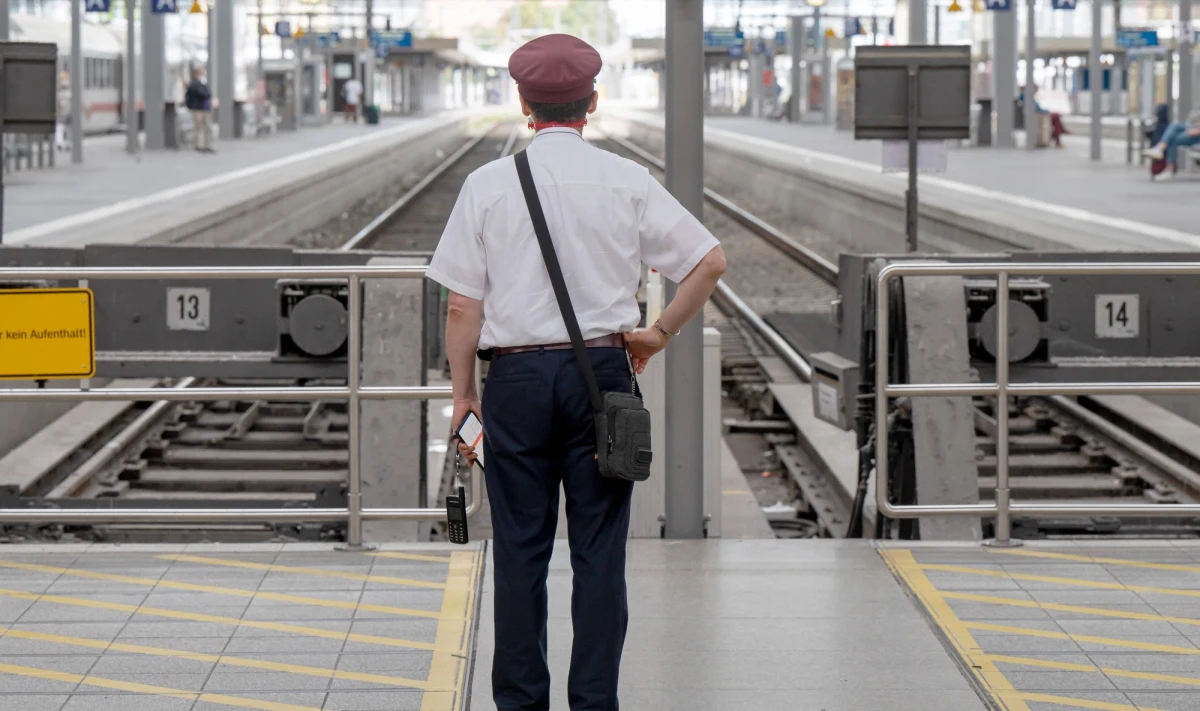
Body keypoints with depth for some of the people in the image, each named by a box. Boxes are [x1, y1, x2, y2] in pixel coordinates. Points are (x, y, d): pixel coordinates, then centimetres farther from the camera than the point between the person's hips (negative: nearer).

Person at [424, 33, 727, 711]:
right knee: (599, 552, 4)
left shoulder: (488, 185, -3)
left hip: (517, 376, 0)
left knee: (520, 550, 6)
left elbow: (463, 306, -3)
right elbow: (711, 261, -2)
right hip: (602, 371, 0)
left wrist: (464, 395, 6)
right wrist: (660, 332, 9)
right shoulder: (627, 182, -1)